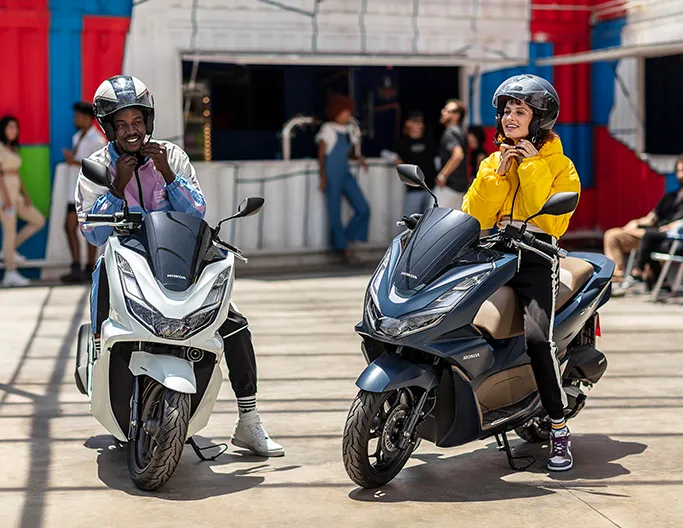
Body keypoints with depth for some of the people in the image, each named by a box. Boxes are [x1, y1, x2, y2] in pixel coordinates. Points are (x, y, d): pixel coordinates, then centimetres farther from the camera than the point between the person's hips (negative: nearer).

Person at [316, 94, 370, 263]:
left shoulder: (351, 130, 10)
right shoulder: (328, 129, -5)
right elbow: (321, 154, -5)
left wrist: (359, 158, -3)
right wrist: (323, 176, -13)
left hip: (346, 174, 6)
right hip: (332, 175, -6)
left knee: (363, 209, -4)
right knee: (335, 212, -2)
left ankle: (347, 237, 13)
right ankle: (342, 247, 8)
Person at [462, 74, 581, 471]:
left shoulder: (560, 166, 7)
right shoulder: (493, 162, 19)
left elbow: (551, 222, -8)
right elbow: (474, 218, 8)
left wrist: (532, 169, -7)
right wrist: (497, 175, -2)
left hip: (536, 257, -4)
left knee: (537, 337, -27)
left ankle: (560, 430, -15)